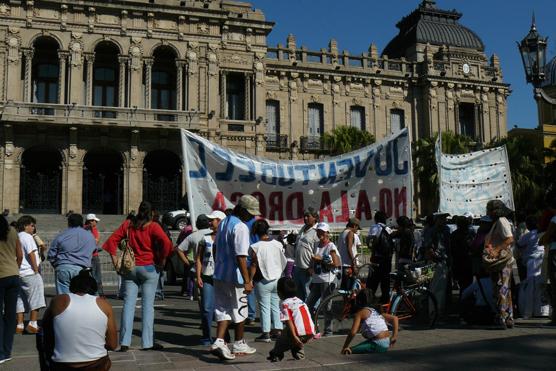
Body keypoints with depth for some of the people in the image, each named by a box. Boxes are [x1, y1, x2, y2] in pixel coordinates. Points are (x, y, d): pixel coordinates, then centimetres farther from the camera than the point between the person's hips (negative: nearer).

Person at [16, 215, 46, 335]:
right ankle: (32, 324, -5)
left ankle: (19, 326, 10)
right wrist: (36, 270, -11)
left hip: (19, 274, 8)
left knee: (20, 299, 11)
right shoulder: (27, 237, -9)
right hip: (30, 273, -8)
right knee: (36, 298, -2)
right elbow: (31, 254, -16)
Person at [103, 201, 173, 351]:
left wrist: (114, 258, 3)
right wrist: (162, 259, -8)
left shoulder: (127, 224, 6)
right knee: (148, 305, 2)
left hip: (130, 268, 3)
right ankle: (147, 342, 4)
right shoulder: (152, 226, -6)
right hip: (148, 268, -3)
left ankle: (124, 342, 3)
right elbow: (166, 242, -20)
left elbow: (112, 240, 3)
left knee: (128, 304, 5)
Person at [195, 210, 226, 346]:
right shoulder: (205, 238, 9)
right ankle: (206, 337, 5)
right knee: (207, 308, -4)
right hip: (207, 277, 1)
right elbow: (198, 259, 8)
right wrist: (198, 276, -2)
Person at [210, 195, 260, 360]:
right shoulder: (241, 227, -18)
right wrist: (247, 281, -22)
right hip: (235, 277, -7)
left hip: (219, 274, 8)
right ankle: (239, 345, 23)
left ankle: (219, 342, -6)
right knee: (239, 310, 9)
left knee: (223, 309, 9)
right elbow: (241, 257, -24)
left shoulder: (223, 223, 10)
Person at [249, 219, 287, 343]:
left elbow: (253, 266, -14)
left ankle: (266, 333, 4)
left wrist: (249, 281, -7)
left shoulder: (255, 247, -14)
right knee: (276, 305, 14)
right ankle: (277, 330, 17)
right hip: (277, 279, 5)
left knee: (264, 307, 2)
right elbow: (283, 262, 8)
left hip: (263, 281, -4)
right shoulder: (278, 244, -1)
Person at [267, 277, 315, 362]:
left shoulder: (284, 304, 1)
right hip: (311, 333, 7)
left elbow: (289, 321, -10)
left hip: (299, 334, -6)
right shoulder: (300, 301, 22)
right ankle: (299, 354, 27)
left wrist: (294, 337, -16)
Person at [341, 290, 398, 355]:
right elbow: (394, 318, 14)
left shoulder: (360, 313, -3)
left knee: (350, 351, -4)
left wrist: (344, 347, -6)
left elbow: (353, 332, -14)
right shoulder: (377, 311, 18)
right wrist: (394, 336, 14)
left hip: (378, 344, -8)